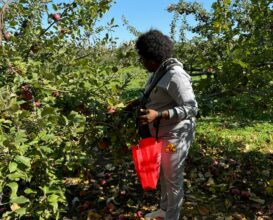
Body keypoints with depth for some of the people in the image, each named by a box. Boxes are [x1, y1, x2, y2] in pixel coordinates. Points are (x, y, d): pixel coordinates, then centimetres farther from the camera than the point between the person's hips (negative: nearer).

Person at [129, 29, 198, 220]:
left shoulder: (175, 75, -24)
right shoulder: (158, 72, 6)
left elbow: (191, 108, -26)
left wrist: (158, 114, -34)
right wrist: (139, 102, 8)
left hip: (175, 136, -9)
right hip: (161, 134, 9)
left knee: (173, 179, 8)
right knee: (163, 174, 24)